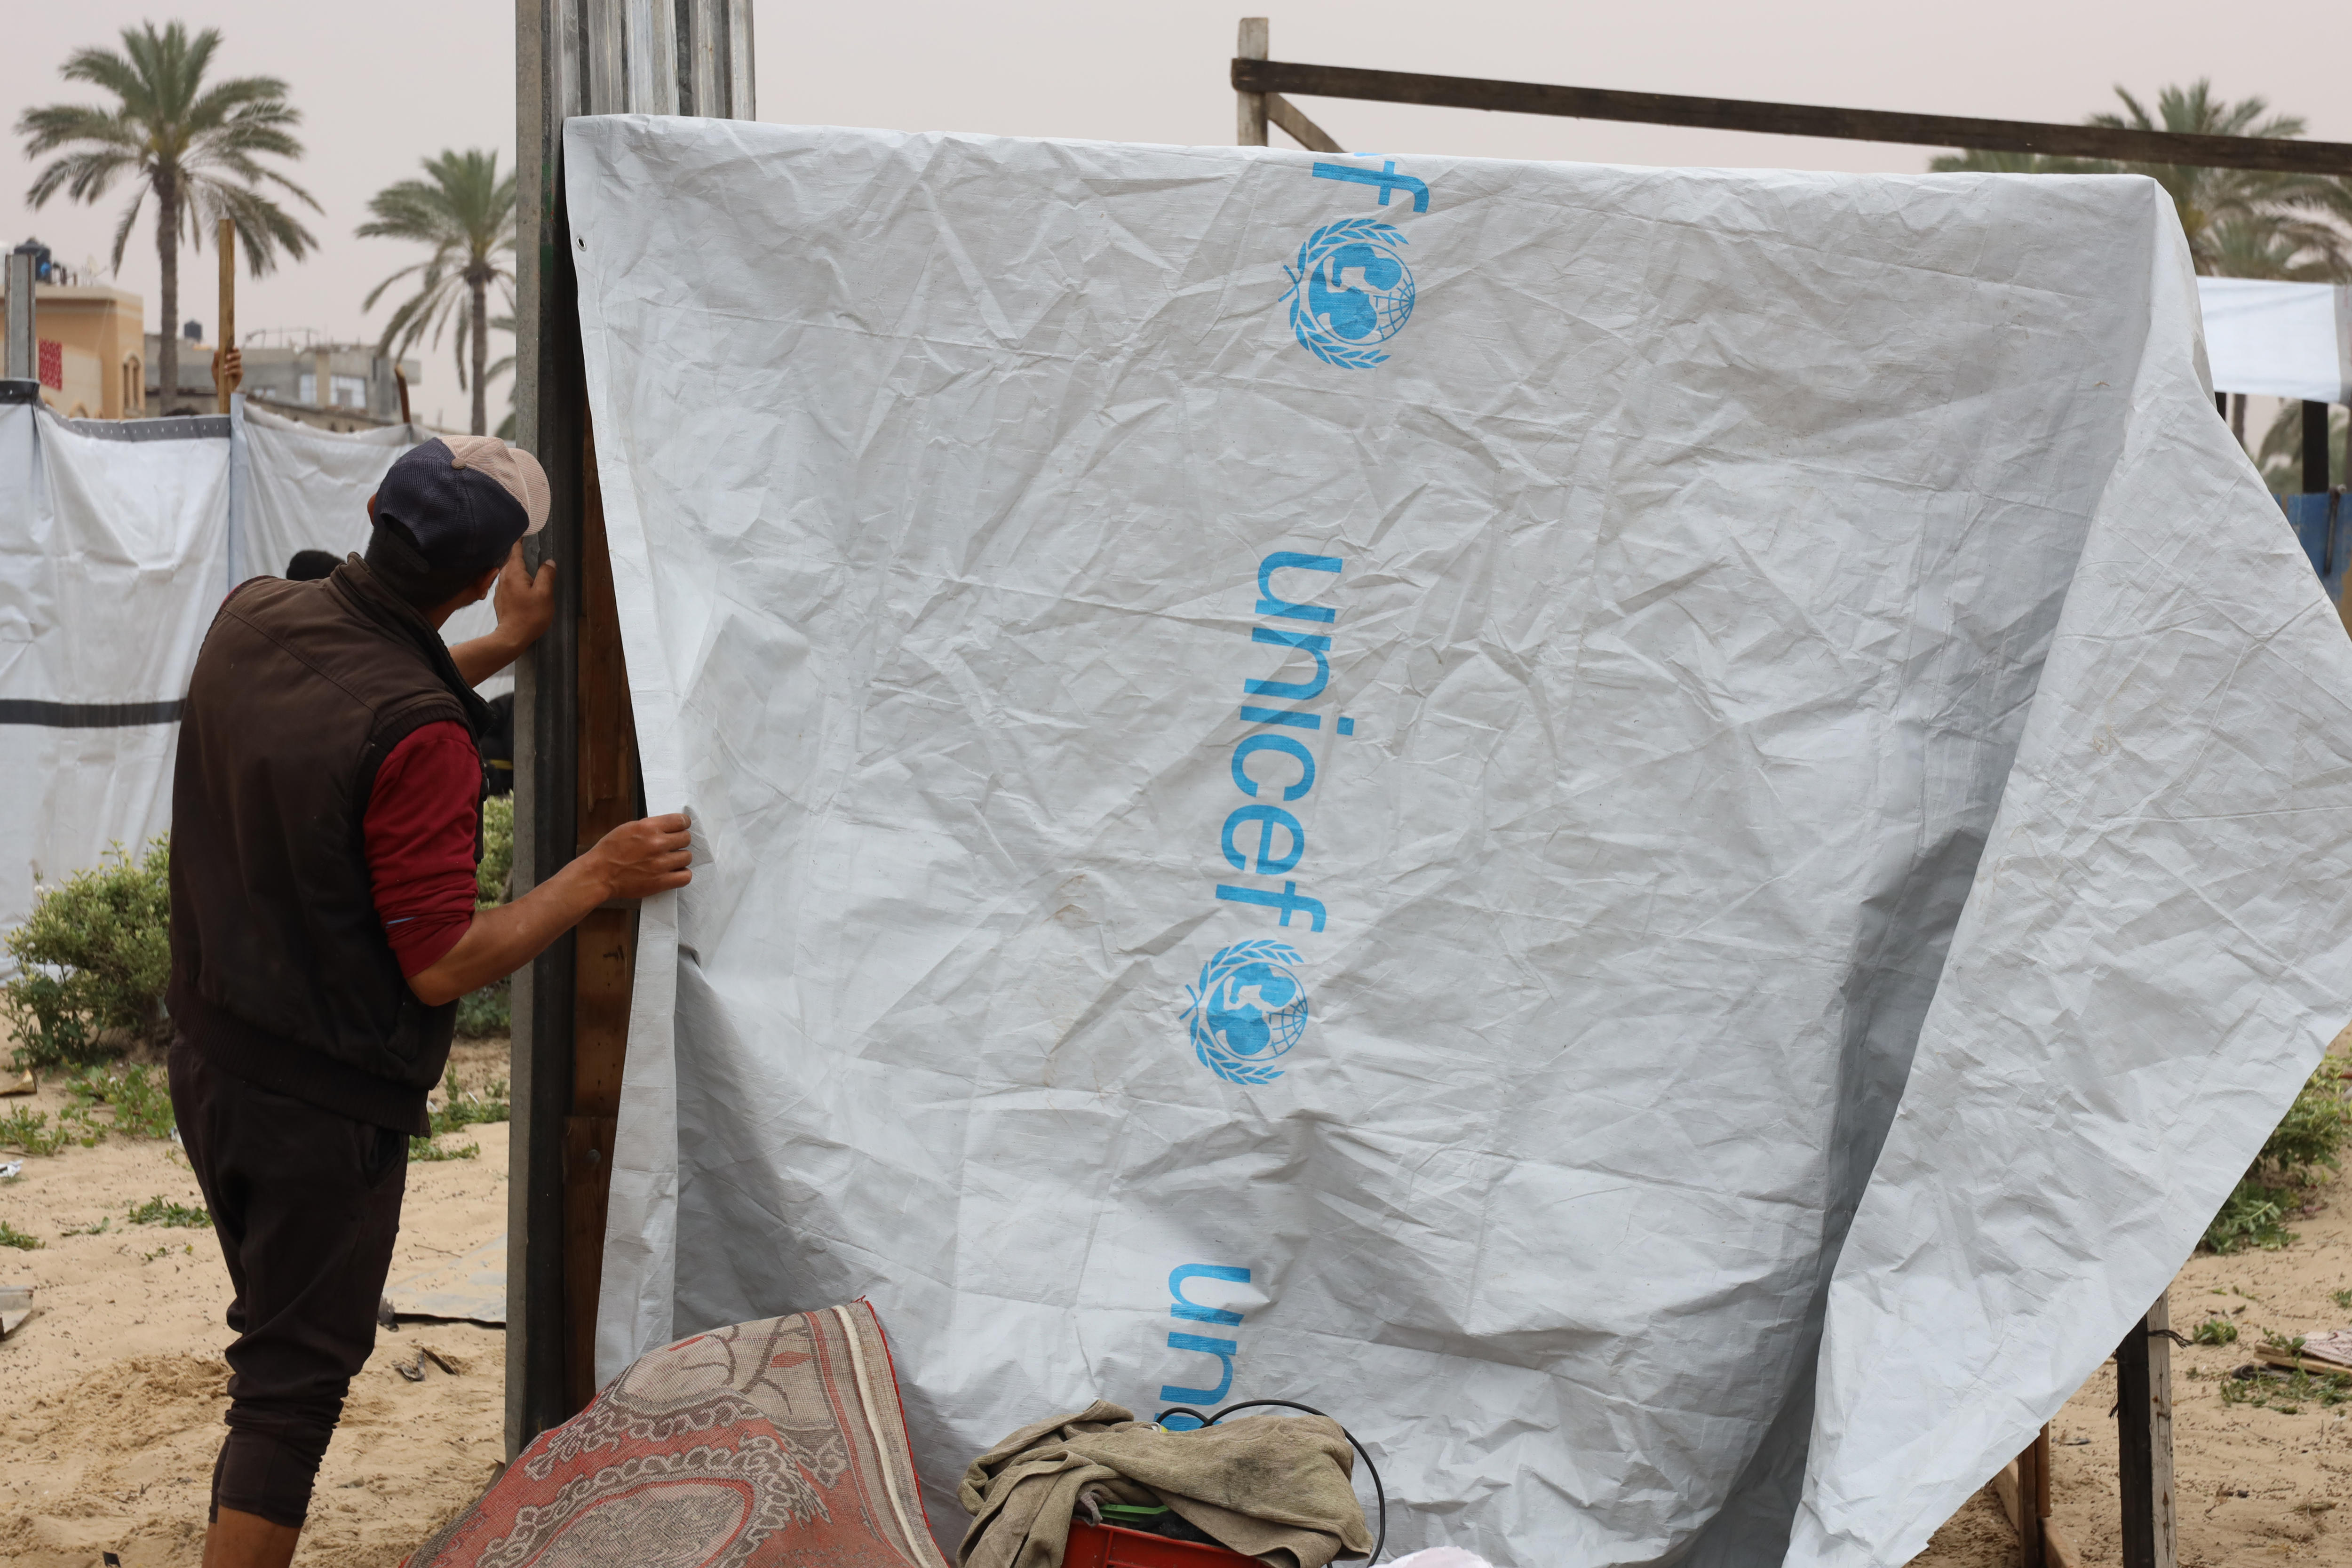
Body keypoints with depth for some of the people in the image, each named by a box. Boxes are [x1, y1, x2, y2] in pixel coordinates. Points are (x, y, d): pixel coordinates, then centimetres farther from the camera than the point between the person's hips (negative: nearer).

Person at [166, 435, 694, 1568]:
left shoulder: (252, 619, -3)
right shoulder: (421, 737, -27)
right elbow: (442, 965, -23)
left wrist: (505, 648, 22)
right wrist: (594, 879, -15)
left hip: (206, 1060, 8)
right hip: (324, 1106, -8)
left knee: (277, 1331, 23)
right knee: (296, 1384, 4)